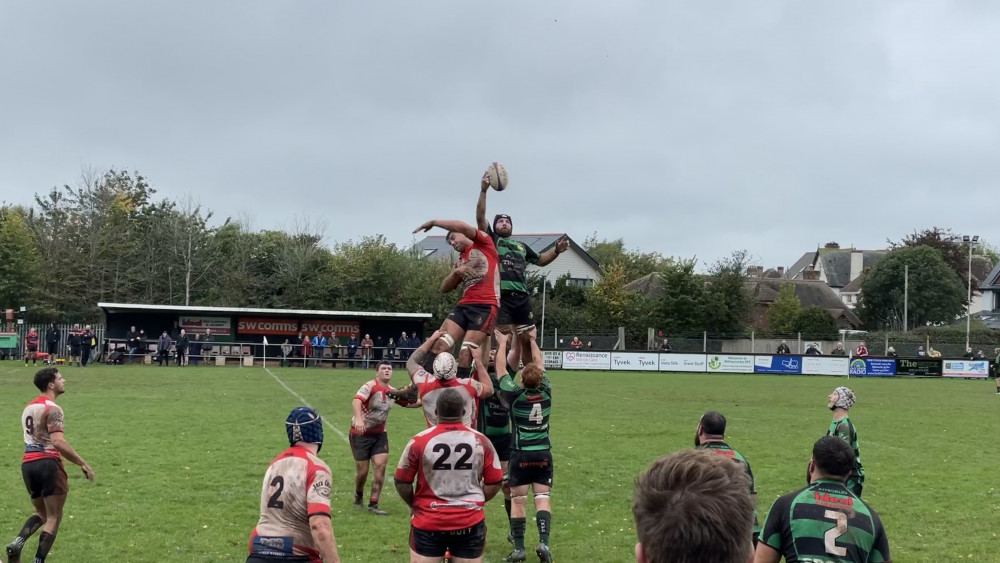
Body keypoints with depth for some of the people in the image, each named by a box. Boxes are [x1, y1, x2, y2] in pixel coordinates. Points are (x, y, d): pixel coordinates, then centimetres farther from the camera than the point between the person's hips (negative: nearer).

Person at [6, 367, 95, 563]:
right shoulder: (52, 409, -10)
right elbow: (58, 442, -21)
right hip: (47, 463, -8)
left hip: (28, 464, 8)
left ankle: (18, 542, -2)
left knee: (42, 513, 22)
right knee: (54, 517, 3)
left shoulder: (29, 407, 18)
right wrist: (83, 464, -17)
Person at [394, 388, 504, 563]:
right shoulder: (480, 440, -4)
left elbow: (401, 482, -3)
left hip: (428, 522, -1)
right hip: (470, 521, 1)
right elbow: (494, 482, 1)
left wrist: (413, 505, 15)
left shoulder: (419, 441, -8)